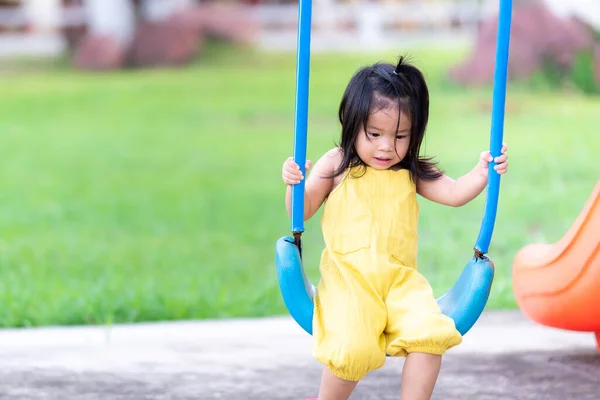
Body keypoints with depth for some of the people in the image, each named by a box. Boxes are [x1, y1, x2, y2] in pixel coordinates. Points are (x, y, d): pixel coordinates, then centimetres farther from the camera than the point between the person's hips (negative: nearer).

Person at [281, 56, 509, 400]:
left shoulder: (411, 173, 16)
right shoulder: (336, 166, 9)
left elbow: (454, 194, 11)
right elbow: (302, 212, 9)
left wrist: (482, 173, -6)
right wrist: (294, 184, -11)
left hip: (400, 278, 3)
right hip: (348, 277, -3)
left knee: (429, 333, -25)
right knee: (352, 349, -27)